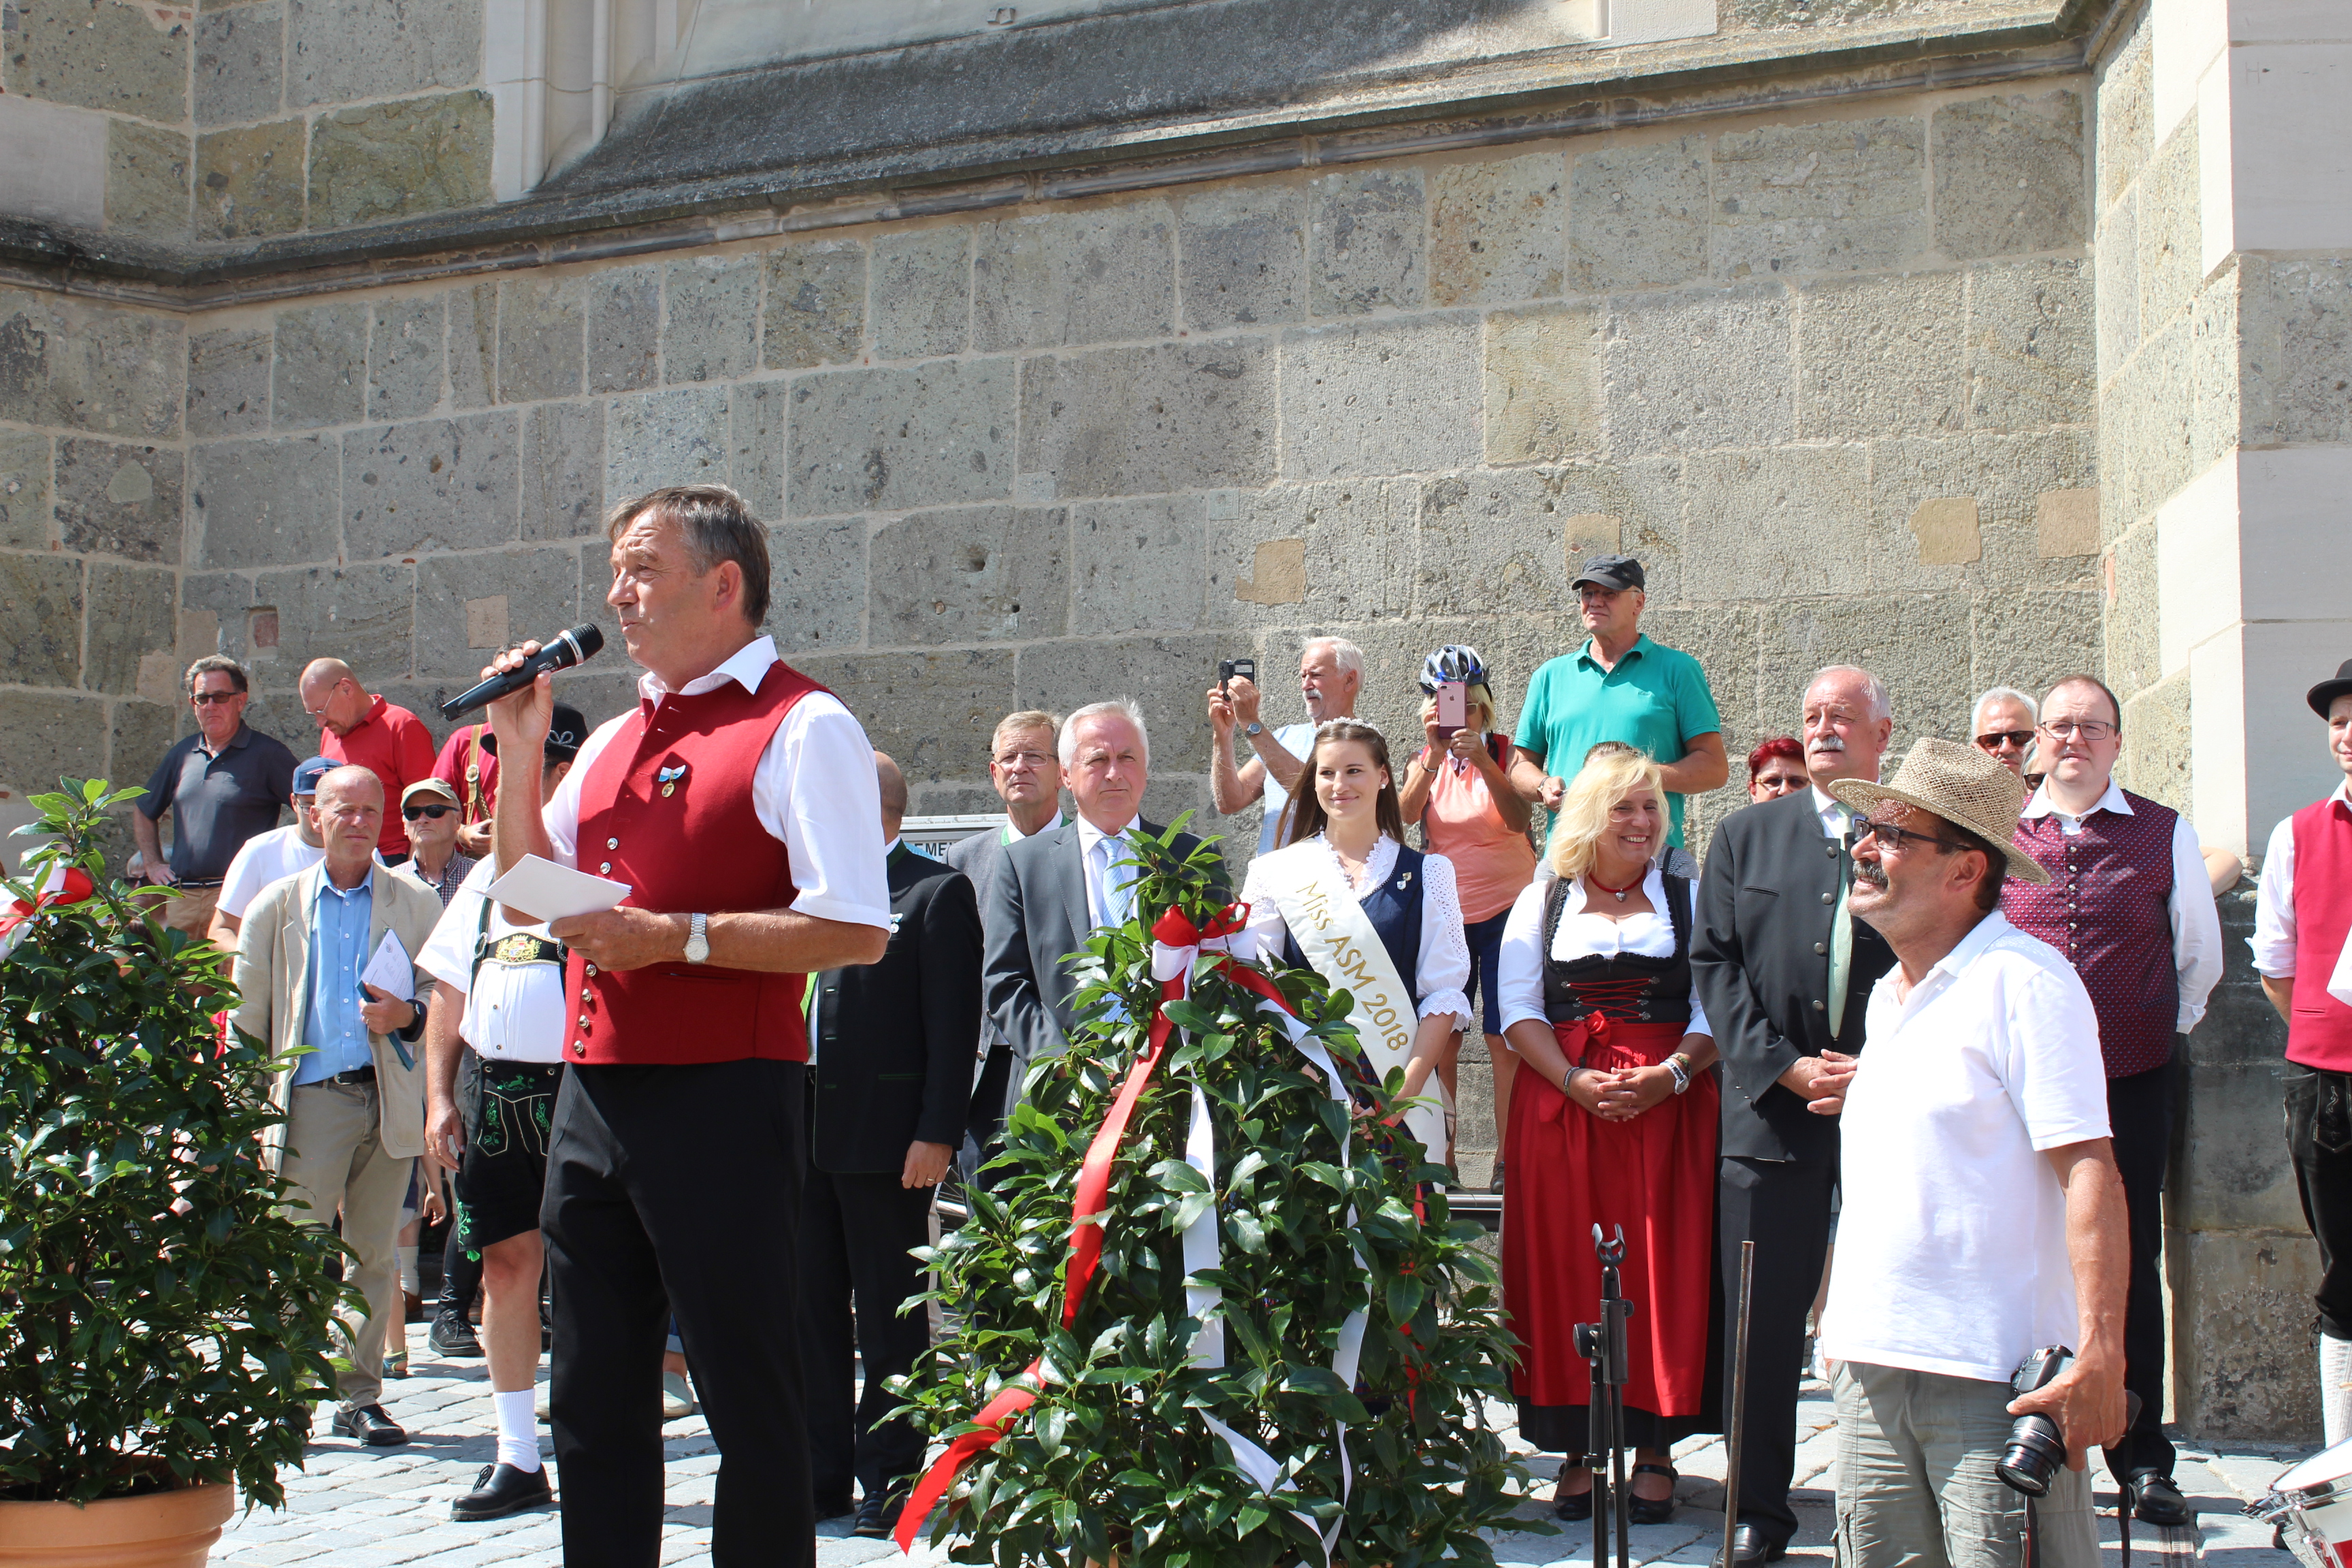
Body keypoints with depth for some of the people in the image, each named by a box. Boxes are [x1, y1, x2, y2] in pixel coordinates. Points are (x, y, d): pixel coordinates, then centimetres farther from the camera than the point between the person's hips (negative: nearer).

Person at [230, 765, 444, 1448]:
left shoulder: (417, 905, 10)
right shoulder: (278, 905, 9)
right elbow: (246, 1013, 8)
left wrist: (407, 1015, -11)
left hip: (390, 1102, 1)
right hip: (308, 1100, -1)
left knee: (373, 1252, 5)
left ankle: (362, 1394, 14)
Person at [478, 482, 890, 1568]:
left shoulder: (802, 727, -8)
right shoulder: (614, 739, 18)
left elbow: (855, 931, -17)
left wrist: (676, 935, -20)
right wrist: (520, 751, 13)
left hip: (721, 1100, -8)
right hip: (594, 1095, 8)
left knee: (747, 1389, 0)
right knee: (595, 1397, 14)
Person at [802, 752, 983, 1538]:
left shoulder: (938, 891, -5)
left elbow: (954, 1023, -10)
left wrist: (937, 1134, -16)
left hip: (884, 1138, -6)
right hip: (800, 1132, 7)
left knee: (889, 1316, 2)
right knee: (808, 1306, 10)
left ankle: (889, 1479, 11)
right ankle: (819, 1473, 19)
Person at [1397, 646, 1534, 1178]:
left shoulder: (1504, 753, -2)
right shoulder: (1425, 760, 5)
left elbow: (1519, 821, -19)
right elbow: (1406, 812, -15)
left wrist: (1482, 760, -30)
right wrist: (1436, 756, -27)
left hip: (1505, 911, -2)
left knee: (1503, 1037, -6)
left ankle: (1509, 1159, -1)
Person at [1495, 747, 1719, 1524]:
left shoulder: (1690, 898, 9)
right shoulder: (1540, 903, 10)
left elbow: (1715, 1008, 3)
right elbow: (1518, 1011, 3)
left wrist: (1670, 1075, -14)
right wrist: (1576, 1082, -11)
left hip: (1668, 1108, 0)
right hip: (1560, 1108, 1)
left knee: (1661, 1270, -3)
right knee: (1566, 1270, -2)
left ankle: (1654, 1447, 5)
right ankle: (1578, 1449, 5)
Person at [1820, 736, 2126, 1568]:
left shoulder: (2025, 980, -9)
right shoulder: (1887, 998, 17)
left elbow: (2090, 1174, -15)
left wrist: (2099, 1357, -22)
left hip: (1994, 1374, -8)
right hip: (1872, 1365, 8)